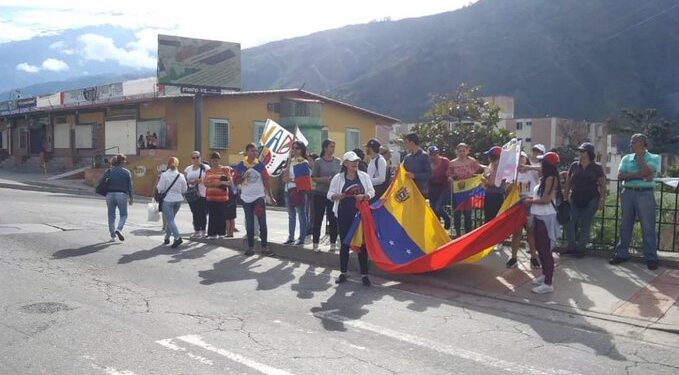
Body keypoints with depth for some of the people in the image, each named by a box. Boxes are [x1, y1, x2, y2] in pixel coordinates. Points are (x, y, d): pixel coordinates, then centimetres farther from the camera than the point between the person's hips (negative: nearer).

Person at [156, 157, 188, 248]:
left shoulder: (164, 175, -10)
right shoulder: (181, 176, 0)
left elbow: (160, 188, -11)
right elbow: (184, 190, 5)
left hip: (168, 200, -4)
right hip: (178, 199, 4)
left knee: (170, 220, -5)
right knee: (170, 219, 19)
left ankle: (177, 237, -20)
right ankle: (167, 237, 24)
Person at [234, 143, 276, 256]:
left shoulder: (260, 165, -1)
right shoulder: (240, 166, 0)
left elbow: (266, 182, 1)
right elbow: (236, 181, 3)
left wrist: (270, 197, -2)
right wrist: (243, 177, -18)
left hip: (259, 197, -1)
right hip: (246, 198, 1)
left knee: (262, 223, -2)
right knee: (249, 224, 8)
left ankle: (264, 246, 4)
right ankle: (250, 247, 15)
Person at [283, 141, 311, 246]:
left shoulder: (304, 163, -8)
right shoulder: (291, 161, 14)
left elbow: (306, 178, -15)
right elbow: (285, 175, 18)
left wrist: (292, 180, -16)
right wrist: (285, 177, -4)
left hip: (298, 191, -8)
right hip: (289, 190, 8)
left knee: (301, 215, -1)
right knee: (291, 215, 14)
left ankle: (301, 238, 3)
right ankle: (291, 237, 22)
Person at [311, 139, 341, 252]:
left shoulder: (338, 162, 5)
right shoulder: (318, 162, -1)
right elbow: (313, 177, -1)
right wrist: (322, 179, -17)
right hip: (320, 193, -2)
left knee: (333, 219, 4)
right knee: (318, 218, 2)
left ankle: (333, 243, 15)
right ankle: (315, 243, 9)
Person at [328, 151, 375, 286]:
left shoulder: (364, 176, 4)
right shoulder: (338, 178, 1)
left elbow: (371, 192, 4)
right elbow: (330, 194, 3)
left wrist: (363, 196, -15)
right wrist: (337, 196, -19)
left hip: (360, 213, 0)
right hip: (344, 214, 0)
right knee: (345, 242, 7)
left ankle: (364, 274, 7)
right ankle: (343, 273, 17)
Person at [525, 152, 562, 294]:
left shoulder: (551, 178, -15)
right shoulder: (545, 178, 12)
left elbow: (546, 199, -20)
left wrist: (530, 201, -9)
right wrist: (532, 198, 5)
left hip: (546, 218, -10)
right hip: (539, 217, 10)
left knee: (546, 250, -8)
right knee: (540, 247, 19)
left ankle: (548, 284, -4)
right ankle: (545, 275, 34)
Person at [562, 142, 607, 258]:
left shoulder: (597, 167, -2)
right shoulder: (574, 165, 5)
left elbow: (602, 185, -1)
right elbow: (568, 182, 10)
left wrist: (602, 200, -9)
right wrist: (565, 197, 6)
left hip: (591, 200, -3)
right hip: (575, 199, 3)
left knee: (585, 225, 2)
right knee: (570, 223, -2)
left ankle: (581, 249, 10)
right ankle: (572, 247, 9)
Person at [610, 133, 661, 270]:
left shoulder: (654, 158, 2)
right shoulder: (626, 158, 11)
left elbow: (645, 171, -17)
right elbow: (620, 176, -1)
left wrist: (639, 154, -6)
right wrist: (639, 175, -14)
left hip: (645, 194, -4)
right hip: (628, 193, 4)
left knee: (648, 226, -2)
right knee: (625, 225, 7)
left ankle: (651, 257, 3)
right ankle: (622, 254, 14)